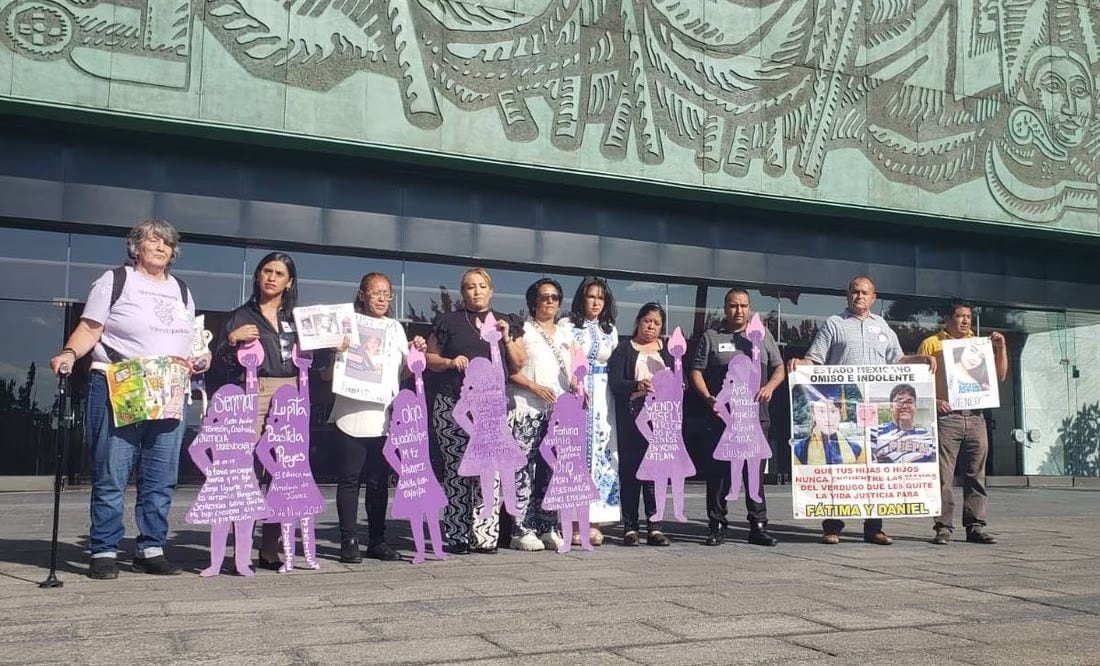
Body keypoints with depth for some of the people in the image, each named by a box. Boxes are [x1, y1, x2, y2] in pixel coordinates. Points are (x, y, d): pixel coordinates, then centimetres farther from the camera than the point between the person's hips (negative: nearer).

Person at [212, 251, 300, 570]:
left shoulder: (297, 318, 20)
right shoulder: (241, 316, 11)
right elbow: (220, 363, 6)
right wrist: (232, 339, -10)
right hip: (253, 396, -3)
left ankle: (270, 551, 8)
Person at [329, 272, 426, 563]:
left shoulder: (395, 328, 14)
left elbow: (405, 371, 18)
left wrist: (417, 352, 2)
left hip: (384, 415, 3)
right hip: (351, 414, -3)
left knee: (379, 481, 7)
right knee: (349, 479, -1)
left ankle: (377, 540, 14)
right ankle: (349, 541, 5)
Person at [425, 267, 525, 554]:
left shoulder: (505, 323, 17)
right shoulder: (449, 321, 11)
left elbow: (518, 366, 16)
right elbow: (429, 358, 11)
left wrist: (507, 338, 1)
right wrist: (450, 362, -8)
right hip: (453, 405, -1)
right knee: (456, 470, -4)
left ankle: (484, 535, -2)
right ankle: (456, 536, 2)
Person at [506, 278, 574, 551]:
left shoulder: (565, 332, 20)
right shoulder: (523, 329, 4)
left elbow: (572, 368, 21)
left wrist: (576, 385, 1)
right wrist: (535, 387, -15)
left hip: (559, 409, 5)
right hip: (527, 408, -5)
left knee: (552, 469, 6)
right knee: (525, 467, -8)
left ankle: (547, 528, 12)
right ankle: (521, 530, -5)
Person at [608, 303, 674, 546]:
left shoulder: (668, 351, 19)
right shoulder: (624, 350, 9)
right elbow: (614, 383, -4)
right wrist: (638, 385, -22)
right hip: (632, 418, -2)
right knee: (630, 470, -2)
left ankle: (654, 526, -1)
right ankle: (630, 527, 3)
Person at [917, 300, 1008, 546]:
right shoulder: (931, 344, 6)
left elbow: (1000, 376, 19)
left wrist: (1001, 348, 6)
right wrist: (933, 400, -15)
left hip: (975, 416, 4)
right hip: (945, 416, -4)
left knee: (976, 475, 5)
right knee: (943, 475, -5)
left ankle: (976, 527, 11)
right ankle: (943, 527, -2)